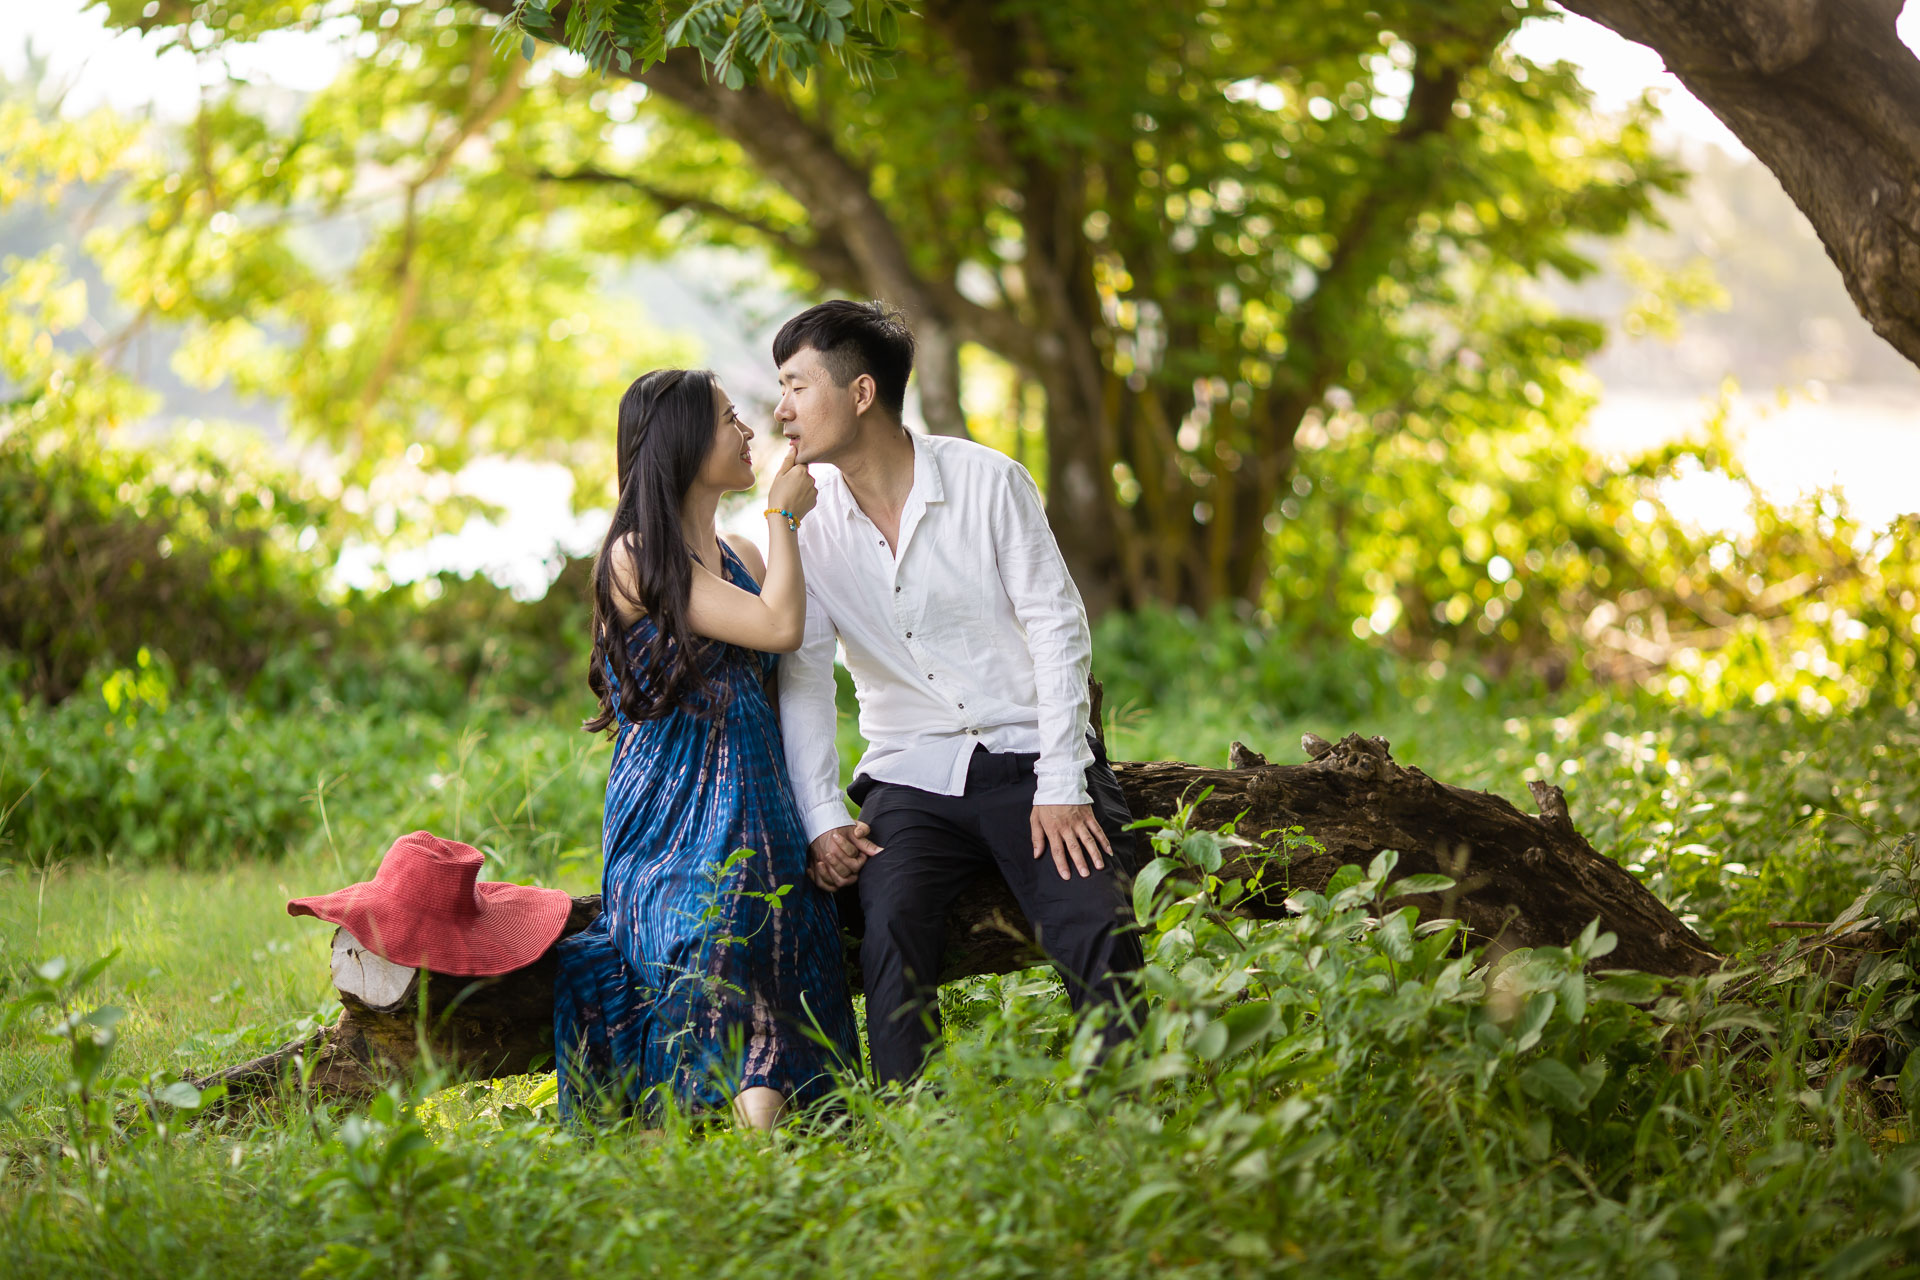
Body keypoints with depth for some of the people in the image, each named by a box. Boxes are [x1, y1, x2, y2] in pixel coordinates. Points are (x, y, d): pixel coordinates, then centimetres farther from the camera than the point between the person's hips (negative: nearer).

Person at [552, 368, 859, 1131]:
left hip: (758, 805, 6)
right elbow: (779, 626, -13)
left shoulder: (741, 557, 20)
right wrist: (783, 516, 0)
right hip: (675, 817, -6)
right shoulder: (634, 559, -5)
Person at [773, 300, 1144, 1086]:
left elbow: (1057, 629, -4)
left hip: (1026, 756, -1)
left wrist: (1061, 786, -12)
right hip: (911, 777, 2)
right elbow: (804, 675, 2)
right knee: (892, 920, -27)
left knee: (1098, 927, -23)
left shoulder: (988, 482, -4)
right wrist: (822, 820, -11)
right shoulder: (807, 523, 3)